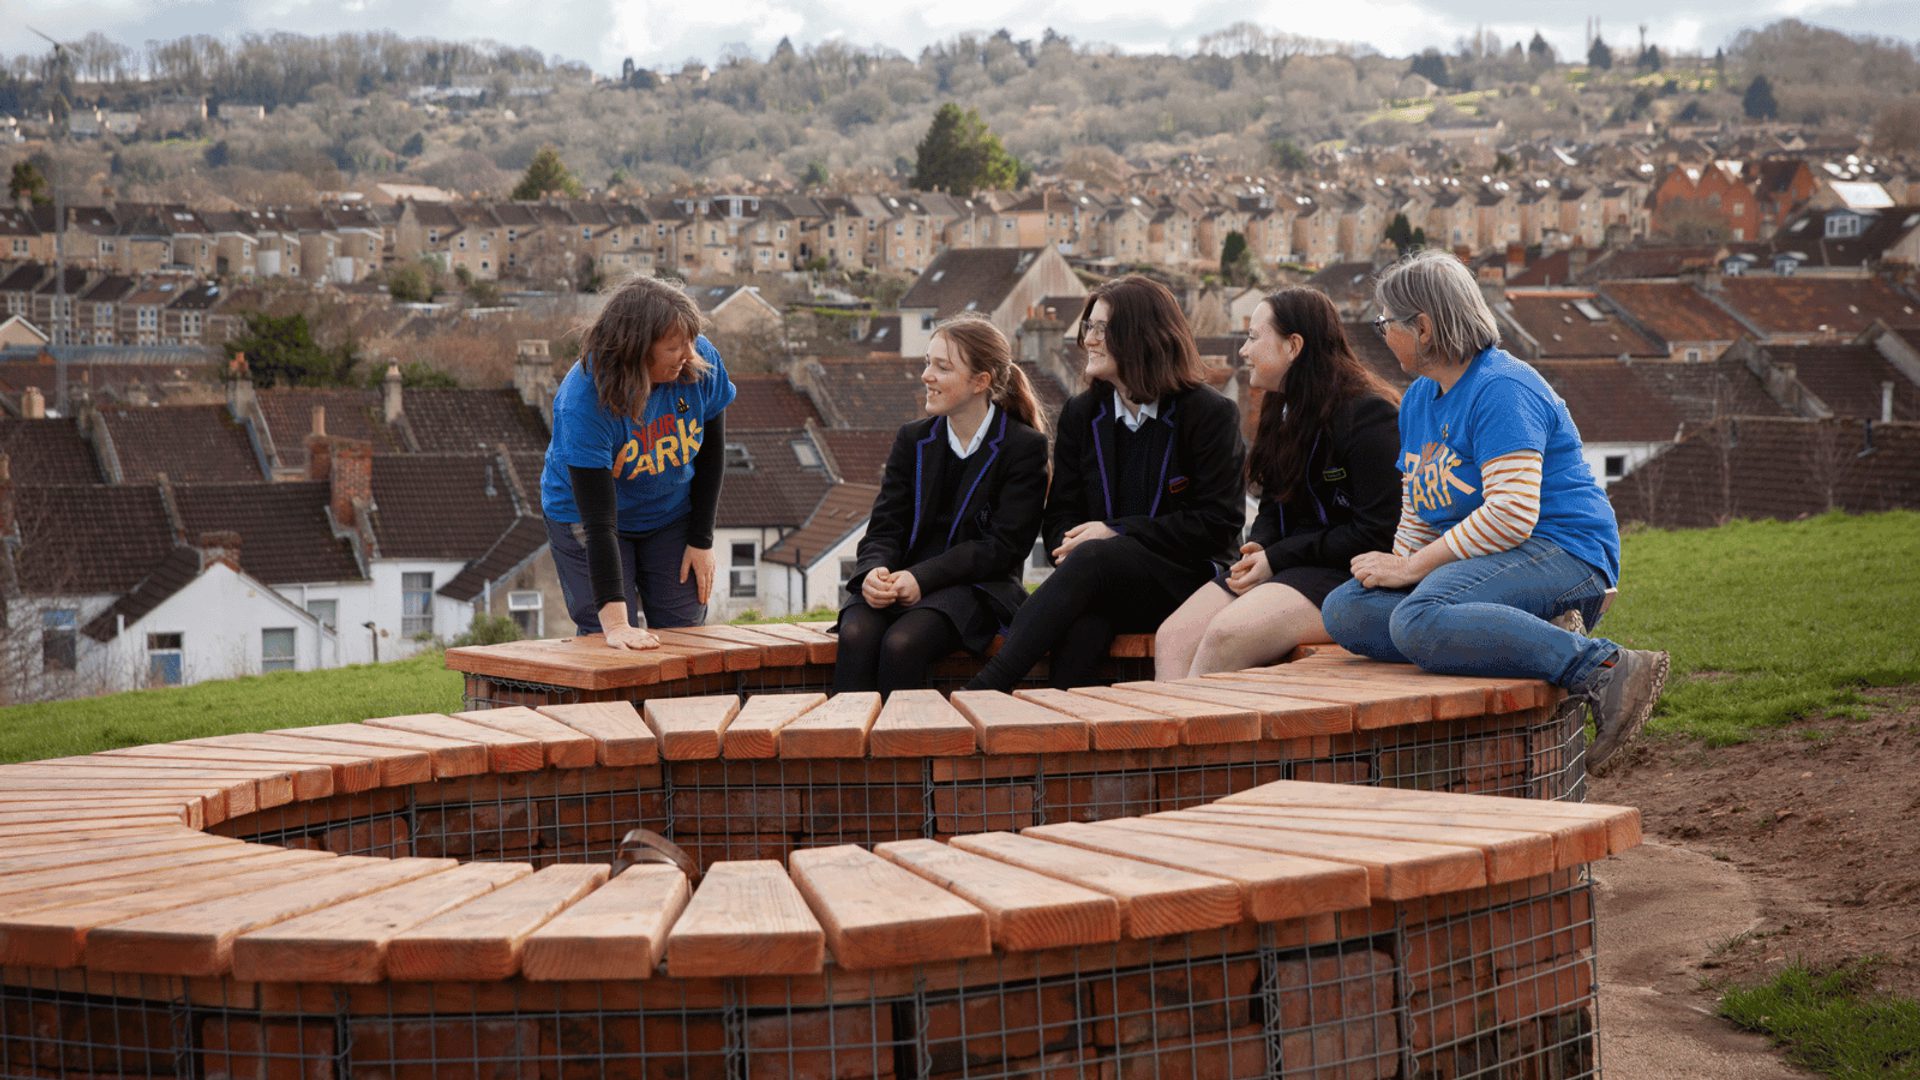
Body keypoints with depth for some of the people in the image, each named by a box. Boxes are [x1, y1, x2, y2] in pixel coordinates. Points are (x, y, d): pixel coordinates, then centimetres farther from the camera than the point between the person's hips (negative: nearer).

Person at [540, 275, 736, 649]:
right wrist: (614, 622, -39)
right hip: (582, 516, -4)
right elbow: (599, 521, -35)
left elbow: (712, 451, -3)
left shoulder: (702, 361, -22)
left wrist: (702, 541, -3)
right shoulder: (581, 402, -33)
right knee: (611, 641, -14)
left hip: (672, 516, 4)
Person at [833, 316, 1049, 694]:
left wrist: (922, 577, -18)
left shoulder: (1025, 447, -1)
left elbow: (1004, 546, -8)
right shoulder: (912, 440, 14)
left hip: (975, 588, -4)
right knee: (856, 637, -30)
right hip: (899, 582, 4)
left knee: (902, 644, -34)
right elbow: (884, 529, 9)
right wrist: (874, 571, -16)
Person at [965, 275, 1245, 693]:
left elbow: (1217, 523, -7)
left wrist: (1117, 532, -14)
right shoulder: (1080, 414, 15)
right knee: (1083, 619, -36)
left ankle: (982, 691, -45)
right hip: (1105, 588, 4)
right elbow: (1060, 516, 14)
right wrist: (1070, 545, -13)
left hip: (1184, 581, -4)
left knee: (1092, 559, -35)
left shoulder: (1209, 414, 0)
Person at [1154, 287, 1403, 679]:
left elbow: (1376, 534, -16)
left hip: (1344, 574, -9)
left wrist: (1278, 559, -14)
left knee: (1226, 635, -30)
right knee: (1172, 638, -12)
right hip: (1283, 569, 9)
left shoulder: (1368, 415, -11)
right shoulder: (1284, 411, 18)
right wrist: (1256, 552, 0)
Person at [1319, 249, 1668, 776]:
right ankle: (1535, 638, -16)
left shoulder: (1502, 389, -14)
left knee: (1421, 622, -35)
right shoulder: (1419, 399, 18)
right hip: (1479, 562, 10)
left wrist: (1413, 567, -18)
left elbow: (1512, 515, -23)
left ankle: (1604, 668, -33)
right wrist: (1398, 565, 2)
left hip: (1562, 555, -10)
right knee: (1344, 610, -6)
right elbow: (1418, 515, 23)